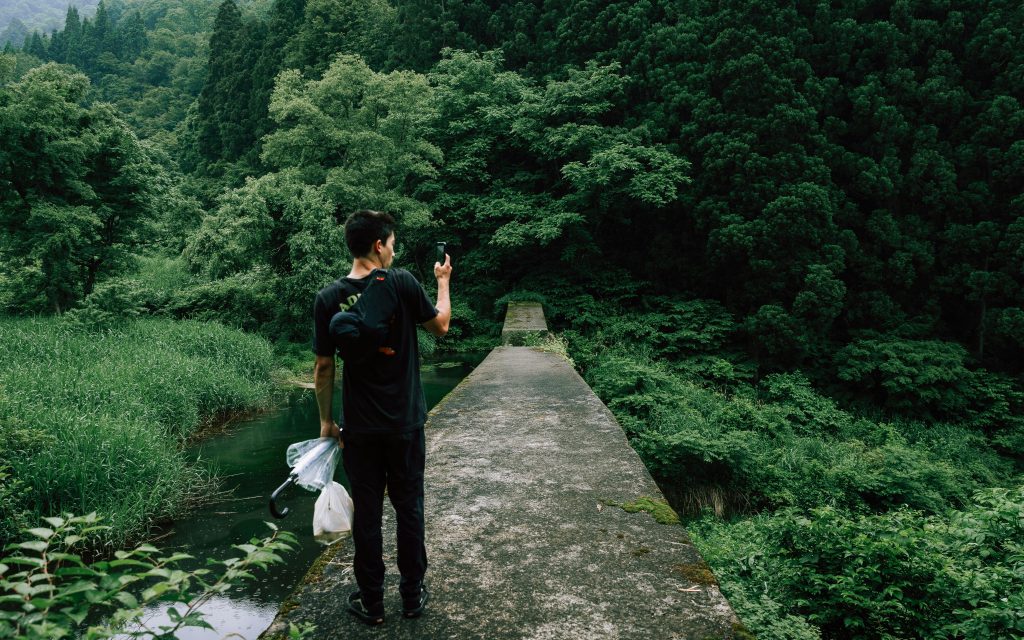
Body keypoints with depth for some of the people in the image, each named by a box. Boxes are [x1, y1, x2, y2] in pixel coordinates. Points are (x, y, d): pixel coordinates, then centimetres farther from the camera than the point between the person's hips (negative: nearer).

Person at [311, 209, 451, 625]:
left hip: (360, 429, 1)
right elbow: (440, 326, 4)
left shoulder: (328, 299, -7)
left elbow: (324, 367, -2)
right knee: (409, 508, 14)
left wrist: (326, 420, 9)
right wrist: (443, 282, 19)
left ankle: (371, 602, 23)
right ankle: (412, 595, 27)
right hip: (406, 424, -1)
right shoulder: (402, 283, -12)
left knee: (366, 514, 11)